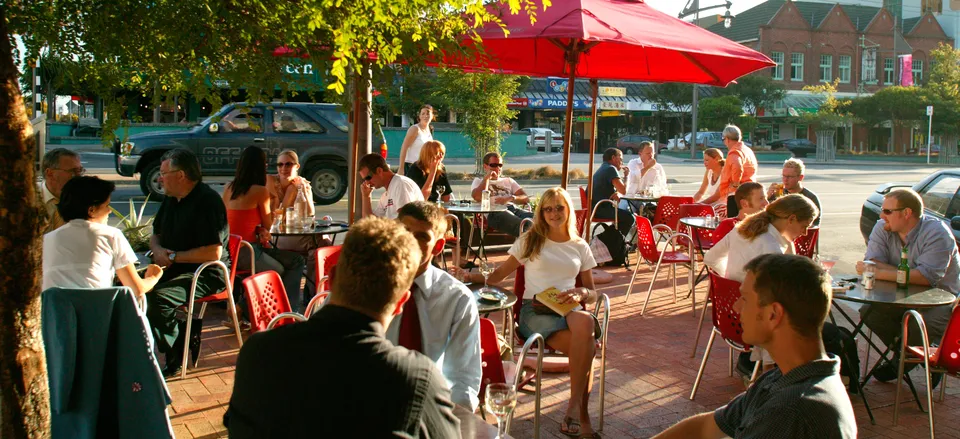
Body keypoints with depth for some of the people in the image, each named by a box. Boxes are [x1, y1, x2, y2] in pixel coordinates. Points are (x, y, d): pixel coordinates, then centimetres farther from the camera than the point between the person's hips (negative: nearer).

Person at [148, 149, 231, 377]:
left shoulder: (208, 201, -17)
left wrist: (174, 257, -16)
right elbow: (156, 235, 25)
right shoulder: (171, 199, 12)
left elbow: (214, 252, -24)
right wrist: (158, 250, 0)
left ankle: (176, 358, -10)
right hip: (176, 269, 9)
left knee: (159, 296, -30)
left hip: (208, 274, -9)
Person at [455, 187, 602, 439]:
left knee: (585, 322, -38)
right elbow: (500, 274, 11)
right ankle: (582, 416, -24)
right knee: (587, 346, -34)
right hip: (534, 311, -3)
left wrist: (581, 293, -6)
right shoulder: (530, 241, 13)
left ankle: (575, 408, -29)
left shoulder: (580, 247, 19)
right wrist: (471, 276, -7)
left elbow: (592, 293, 18)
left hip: (569, 311, 3)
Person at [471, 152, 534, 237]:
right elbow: (478, 198, 2)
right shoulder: (478, 181, 28)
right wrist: (487, 177, 12)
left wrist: (511, 198, -1)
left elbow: (526, 198, 20)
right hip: (493, 212, -4)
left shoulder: (508, 181, 35)